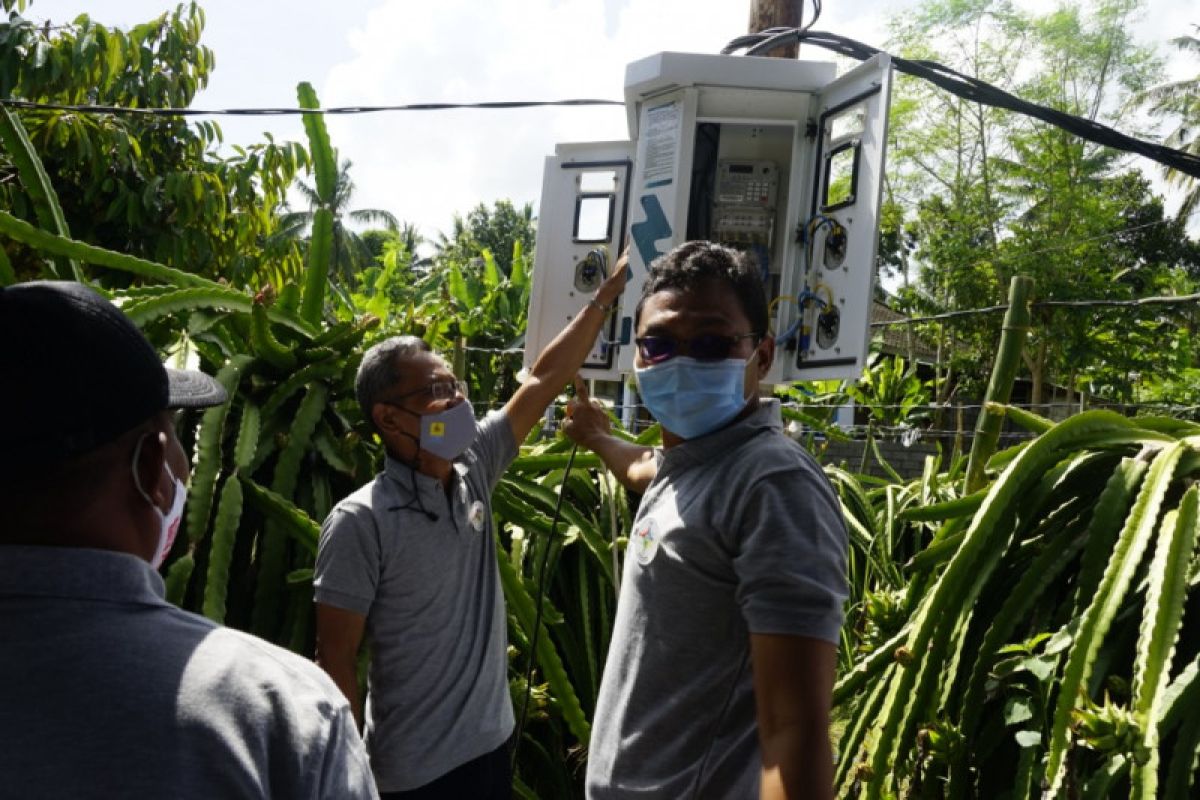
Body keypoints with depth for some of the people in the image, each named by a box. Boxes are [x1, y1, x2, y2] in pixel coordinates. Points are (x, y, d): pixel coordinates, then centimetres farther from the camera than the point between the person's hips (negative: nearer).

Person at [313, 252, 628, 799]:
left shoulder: (473, 471, -2)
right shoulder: (361, 523, -19)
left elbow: (545, 380, 2)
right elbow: (336, 661, -15)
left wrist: (607, 293, 3)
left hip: (492, 744, 6)